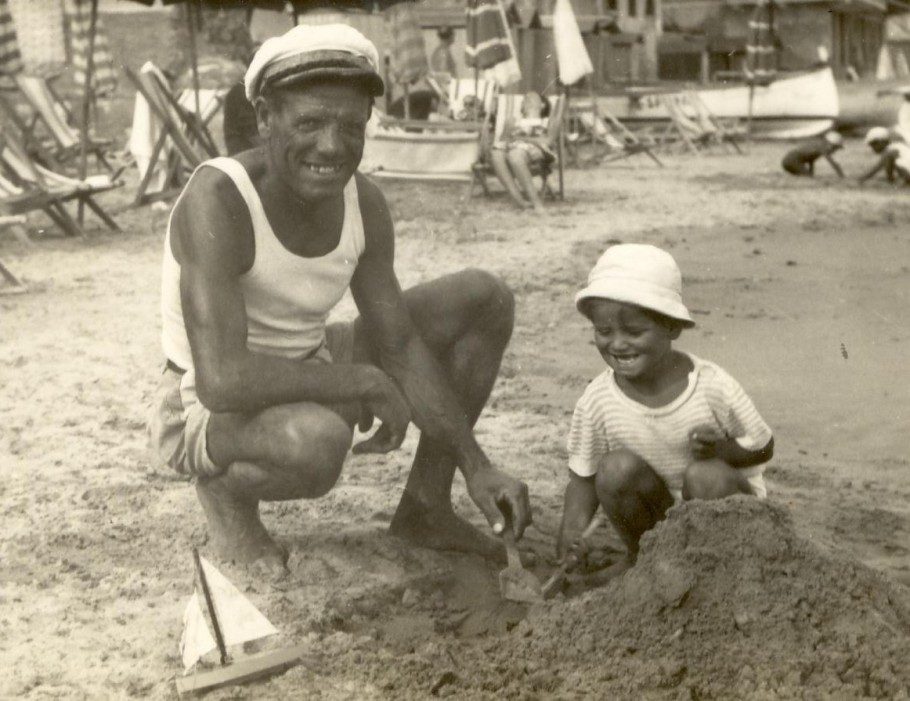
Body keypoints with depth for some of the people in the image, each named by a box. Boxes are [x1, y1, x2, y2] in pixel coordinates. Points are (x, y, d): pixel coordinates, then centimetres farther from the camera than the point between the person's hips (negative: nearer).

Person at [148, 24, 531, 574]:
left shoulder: (363, 203, -7)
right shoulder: (218, 199, -29)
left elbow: (401, 348, -3)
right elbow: (221, 379, -37)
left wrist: (476, 465, -11)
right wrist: (367, 384, -27)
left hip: (310, 380, 7)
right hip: (213, 414, -7)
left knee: (485, 299, 3)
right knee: (320, 438, -43)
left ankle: (425, 507, 11)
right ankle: (225, 489, -6)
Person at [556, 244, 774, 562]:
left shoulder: (713, 387, -23)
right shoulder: (596, 402, -17)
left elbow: (763, 448, -9)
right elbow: (583, 479, -7)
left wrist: (720, 449, -30)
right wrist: (568, 544, -22)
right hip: (660, 512, 2)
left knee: (704, 475, -33)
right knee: (616, 468, -27)